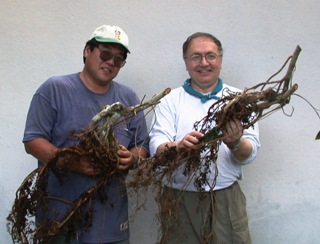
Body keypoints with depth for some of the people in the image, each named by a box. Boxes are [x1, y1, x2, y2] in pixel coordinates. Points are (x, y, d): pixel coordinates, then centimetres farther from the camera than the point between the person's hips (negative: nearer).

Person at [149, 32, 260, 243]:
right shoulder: (170, 101, 5)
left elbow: (250, 153, -1)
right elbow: (156, 148, -5)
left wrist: (235, 143, -24)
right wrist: (178, 146, -27)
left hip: (227, 199, 0)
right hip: (180, 200, 0)